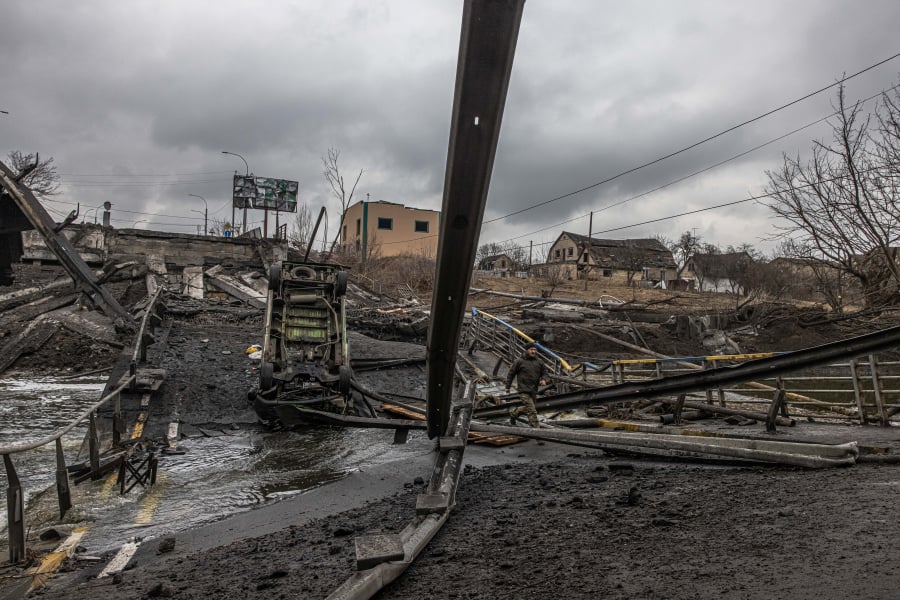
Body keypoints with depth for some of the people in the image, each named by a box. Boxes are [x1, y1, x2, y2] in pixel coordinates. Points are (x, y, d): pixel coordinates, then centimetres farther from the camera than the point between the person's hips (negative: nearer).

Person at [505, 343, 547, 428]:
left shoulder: (539, 362, 9)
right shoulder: (519, 361, -4)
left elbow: (544, 372, 20)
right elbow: (511, 374, 2)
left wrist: (543, 379, -3)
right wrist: (507, 387, 3)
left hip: (534, 391, 6)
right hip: (524, 390, -6)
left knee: (527, 408, 18)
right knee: (532, 411, -13)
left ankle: (513, 412, 43)